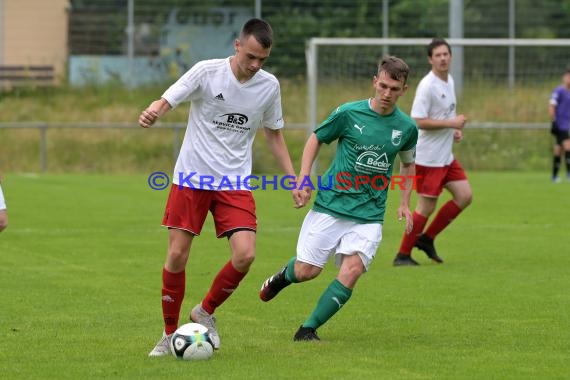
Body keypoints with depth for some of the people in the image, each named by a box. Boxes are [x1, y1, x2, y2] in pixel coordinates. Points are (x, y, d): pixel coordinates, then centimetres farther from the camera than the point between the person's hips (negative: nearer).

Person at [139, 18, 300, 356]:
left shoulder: (269, 86, 2)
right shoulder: (208, 71, -9)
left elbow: (274, 134, 16)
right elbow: (166, 101, -13)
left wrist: (294, 179, 10)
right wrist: (152, 113, -38)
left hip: (235, 184, 2)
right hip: (192, 177, -2)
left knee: (245, 255, -15)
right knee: (177, 256, -4)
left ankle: (205, 312, 11)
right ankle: (170, 334, 14)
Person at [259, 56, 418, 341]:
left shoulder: (406, 128, 2)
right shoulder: (349, 113, -6)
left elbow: (408, 164, 21)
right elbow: (316, 139, 7)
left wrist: (404, 203, 10)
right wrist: (303, 177, -4)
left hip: (369, 214, 1)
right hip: (330, 206, -1)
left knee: (352, 270, -19)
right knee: (306, 271, -2)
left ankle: (309, 328, -6)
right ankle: (283, 276, 36)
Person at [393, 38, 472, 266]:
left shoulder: (449, 81, 10)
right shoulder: (427, 86, -18)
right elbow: (418, 121, -24)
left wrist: (456, 130, 6)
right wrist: (451, 123, -23)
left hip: (446, 157, 9)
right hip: (428, 158, -9)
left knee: (465, 196, 5)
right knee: (427, 206, -5)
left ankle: (426, 239, 15)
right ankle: (403, 255, 7)